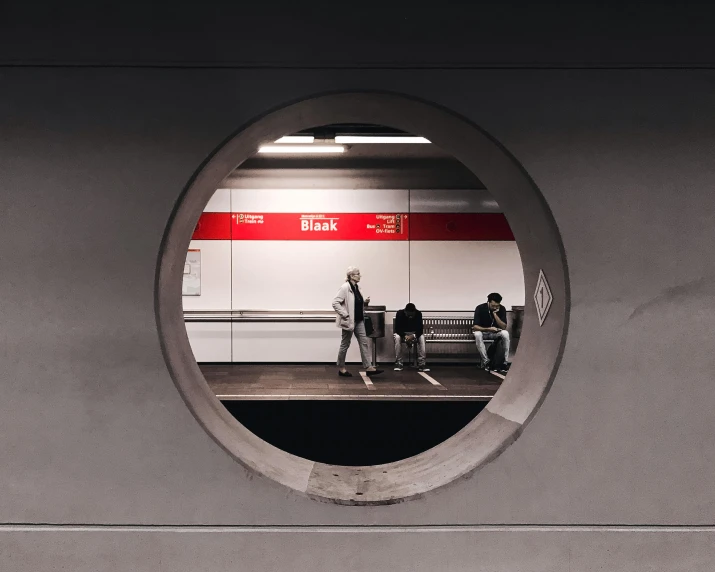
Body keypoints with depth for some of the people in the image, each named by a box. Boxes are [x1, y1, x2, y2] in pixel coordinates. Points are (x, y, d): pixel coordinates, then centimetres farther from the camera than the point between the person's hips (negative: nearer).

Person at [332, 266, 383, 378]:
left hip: (359, 320, 8)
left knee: (364, 342, 4)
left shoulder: (357, 287, 9)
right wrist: (345, 314, -22)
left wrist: (365, 302, 2)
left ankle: (369, 367, 5)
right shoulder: (345, 288, -17)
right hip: (349, 321, -8)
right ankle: (341, 368, 16)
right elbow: (335, 303, -22)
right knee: (345, 344, 3)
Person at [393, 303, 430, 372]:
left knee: (422, 337, -31)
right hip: (402, 333, -1)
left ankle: (422, 363, -30)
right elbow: (397, 329, -22)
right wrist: (405, 336, -39)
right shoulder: (400, 313, -20)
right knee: (397, 337, -35)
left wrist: (413, 336, -40)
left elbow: (420, 329, -19)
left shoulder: (418, 314, -17)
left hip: (415, 333, 1)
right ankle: (398, 363, -29)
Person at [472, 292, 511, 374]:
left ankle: (505, 362, -26)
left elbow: (504, 327, -19)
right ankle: (486, 362, -31)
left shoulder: (502, 309, -13)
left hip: (496, 332, 2)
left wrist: (495, 314, -29)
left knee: (505, 333, -31)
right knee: (477, 334, -37)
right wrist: (489, 329, -38)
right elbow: (475, 327, -24)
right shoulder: (480, 308, -20)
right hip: (483, 331, -2)